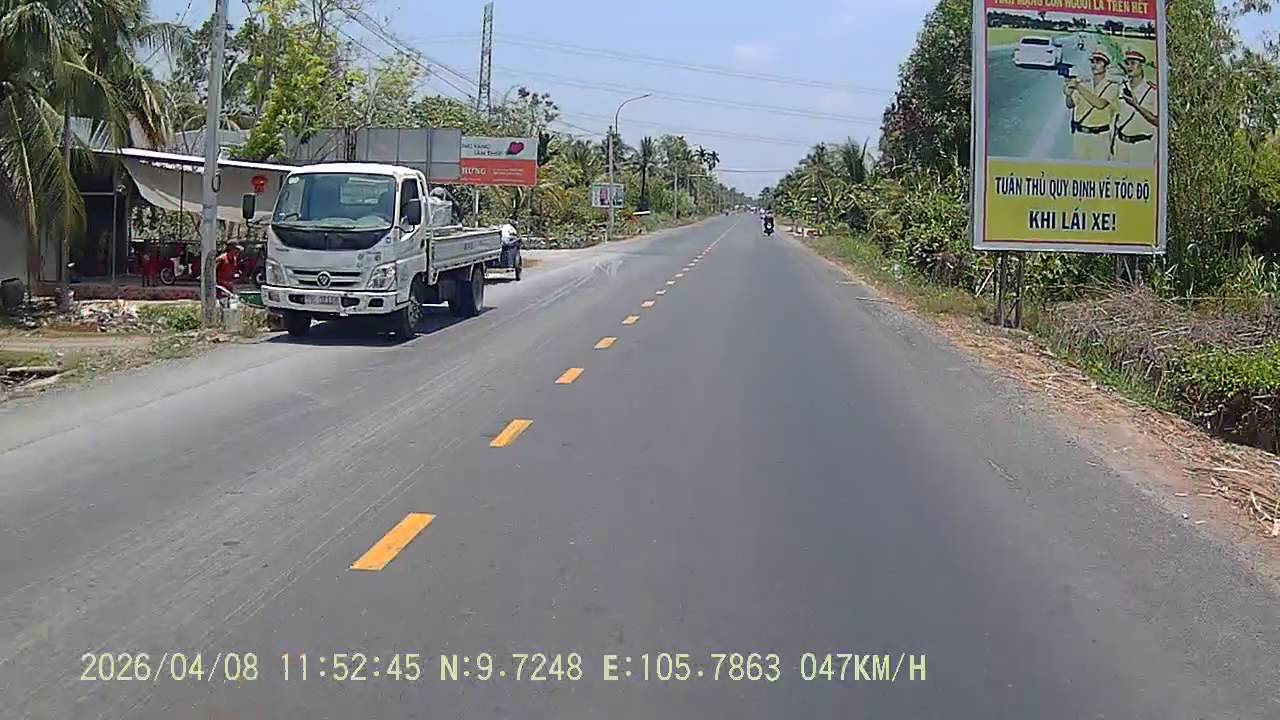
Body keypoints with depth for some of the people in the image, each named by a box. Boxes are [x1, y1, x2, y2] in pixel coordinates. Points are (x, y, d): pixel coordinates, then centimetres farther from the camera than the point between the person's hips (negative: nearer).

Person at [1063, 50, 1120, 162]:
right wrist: (1068, 94, -22)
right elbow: (1070, 104, 4)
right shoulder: (1083, 85, 11)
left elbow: (1100, 104, -18)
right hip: (1080, 135, 3)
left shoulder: (1112, 86, -1)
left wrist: (1078, 87, -22)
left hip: (1100, 136, -3)